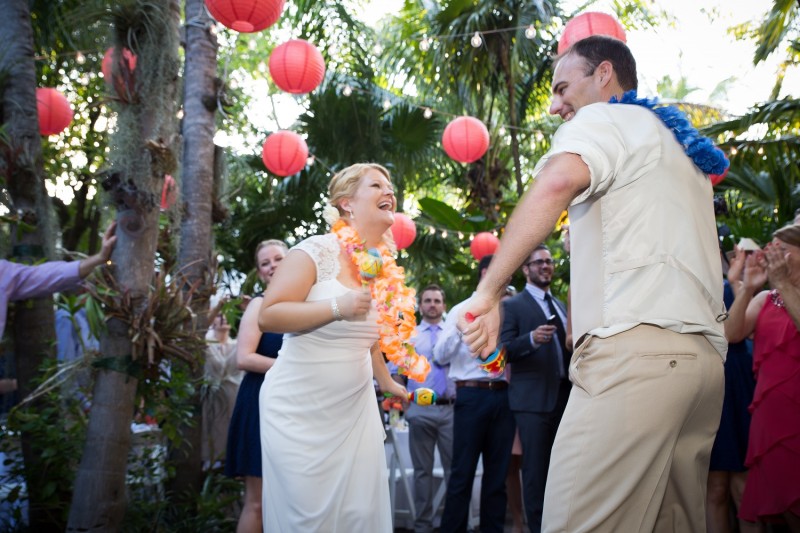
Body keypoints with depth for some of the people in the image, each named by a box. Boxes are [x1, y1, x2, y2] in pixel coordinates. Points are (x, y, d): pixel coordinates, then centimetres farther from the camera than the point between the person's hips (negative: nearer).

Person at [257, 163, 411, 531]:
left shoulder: (385, 267, 8)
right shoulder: (317, 251, -12)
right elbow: (268, 315, -18)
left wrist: (387, 383, 28)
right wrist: (338, 306, -25)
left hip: (355, 408, 6)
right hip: (300, 409, -6)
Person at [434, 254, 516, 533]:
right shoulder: (462, 311, 3)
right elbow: (440, 356, -4)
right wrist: (459, 330, -18)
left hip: (503, 395, 4)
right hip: (472, 395, -4)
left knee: (498, 471, 9)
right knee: (463, 471, -2)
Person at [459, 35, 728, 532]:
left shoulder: (605, 119, 5)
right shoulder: (681, 148, 32)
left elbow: (558, 180, -18)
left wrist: (489, 292, -18)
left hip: (634, 347, -9)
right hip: (704, 355, 9)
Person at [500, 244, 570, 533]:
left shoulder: (561, 305, 19)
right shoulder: (513, 305, 0)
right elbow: (503, 351, -10)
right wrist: (531, 339, -26)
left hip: (564, 395, 6)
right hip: (534, 398, -6)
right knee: (536, 469, -2)